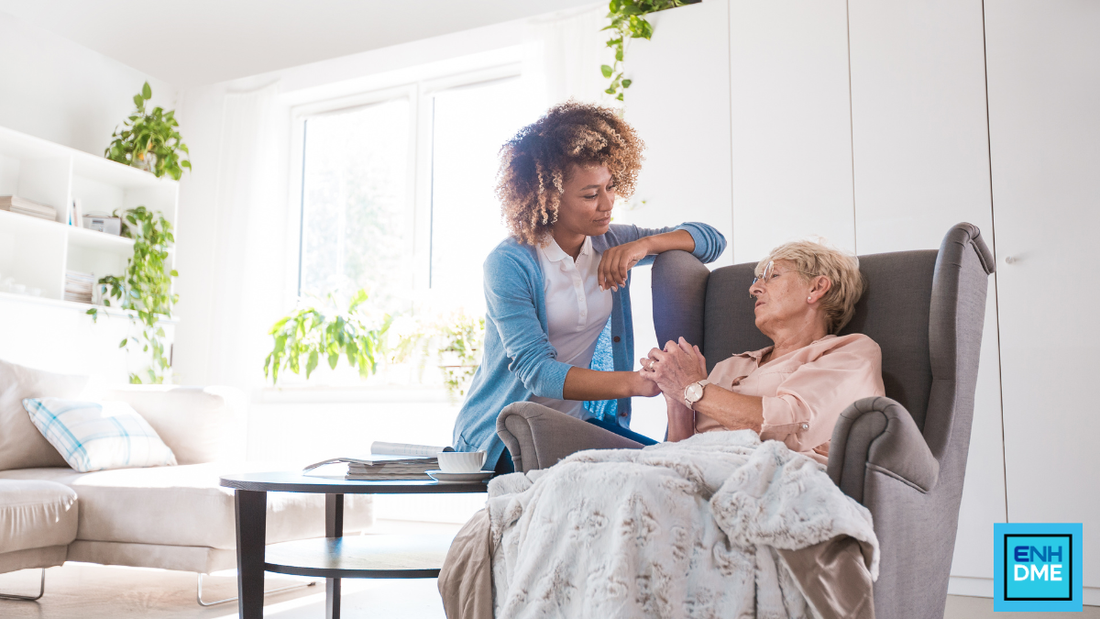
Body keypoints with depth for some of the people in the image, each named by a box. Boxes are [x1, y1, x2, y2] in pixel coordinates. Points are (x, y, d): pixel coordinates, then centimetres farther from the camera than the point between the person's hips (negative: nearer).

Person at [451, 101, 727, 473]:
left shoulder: (609, 244, 4)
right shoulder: (510, 263, -16)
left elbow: (712, 240, 7)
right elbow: (535, 370, -25)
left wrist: (645, 244, -13)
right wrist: (637, 383, -36)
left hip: (579, 420, 6)